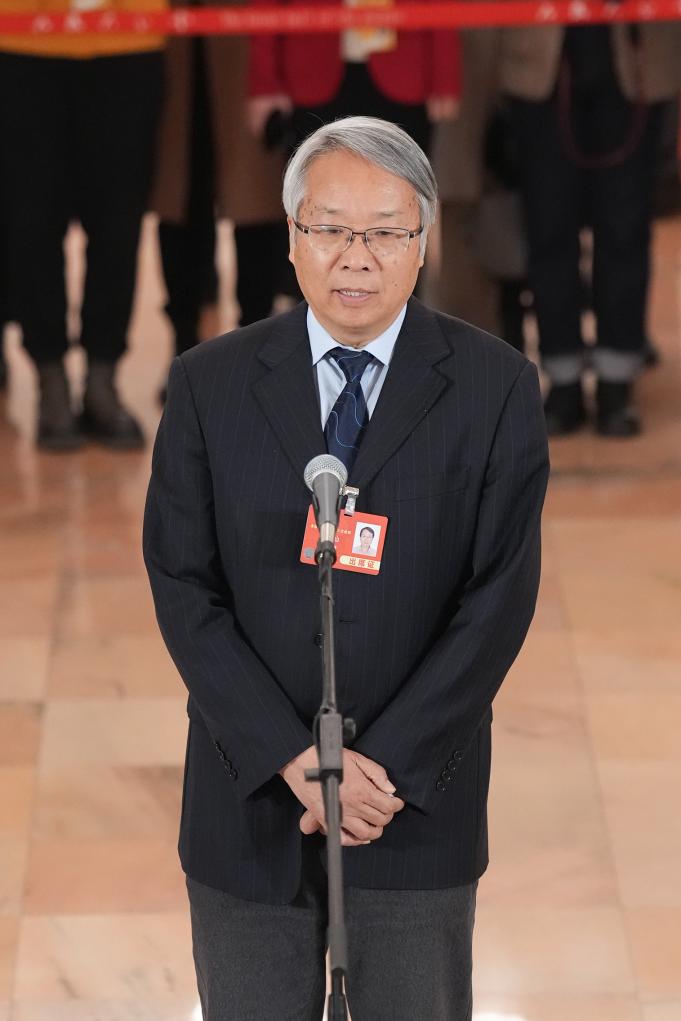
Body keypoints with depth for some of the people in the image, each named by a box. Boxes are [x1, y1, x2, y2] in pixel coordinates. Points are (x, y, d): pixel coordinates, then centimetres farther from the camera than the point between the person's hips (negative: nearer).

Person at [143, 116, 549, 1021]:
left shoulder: (495, 387, -4)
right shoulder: (211, 385, -1)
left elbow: (501, 596, -8)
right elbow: (183, 588, -5)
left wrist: (386, 765, -15)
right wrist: (293, 759, -14)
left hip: (418, 803, -1)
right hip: (249, 800, 1)